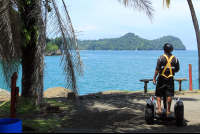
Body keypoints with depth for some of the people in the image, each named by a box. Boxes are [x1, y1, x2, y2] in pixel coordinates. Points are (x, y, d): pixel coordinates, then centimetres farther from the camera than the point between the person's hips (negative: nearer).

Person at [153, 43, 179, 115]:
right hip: (170, 79, 2)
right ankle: (168, 111, 6)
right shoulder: (175, 59, 2)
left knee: (158, 95, 6)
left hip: (161, 78, -2)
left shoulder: (161, 58, -6)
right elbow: (177, 70, 6)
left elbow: (157, 69, -11)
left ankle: (159, 109, -3)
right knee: (169, 95, 4)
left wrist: (154, 78, -5)